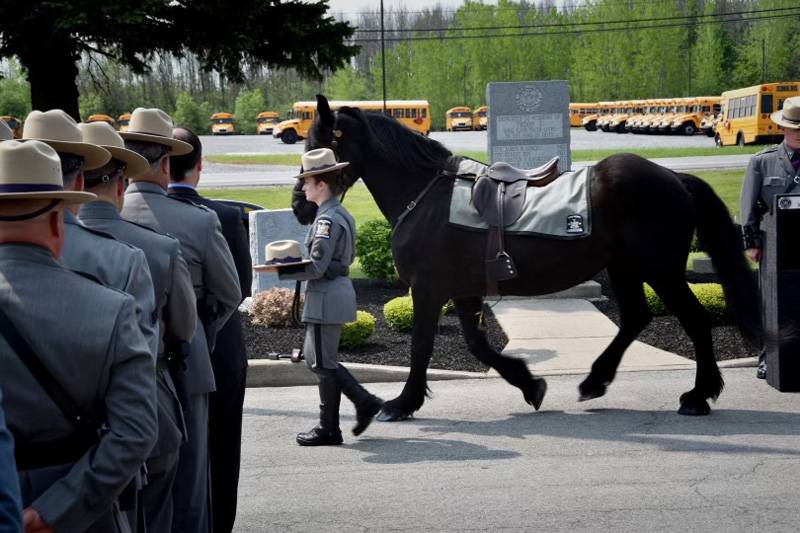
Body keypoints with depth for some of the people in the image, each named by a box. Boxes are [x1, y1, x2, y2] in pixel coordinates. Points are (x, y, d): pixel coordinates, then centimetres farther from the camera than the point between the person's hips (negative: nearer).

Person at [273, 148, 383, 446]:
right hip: (337, 291, 10)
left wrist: (279, 270, -15)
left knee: (323, 364, 1)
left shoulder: (328, 220, -18)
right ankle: (365, 402, 17)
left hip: (326, 298, -10)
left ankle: (329, 430, 11)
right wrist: (293, 260, 15)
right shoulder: (340, 214, 13)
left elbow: (316, 268, -22)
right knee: (314, 357, 17)